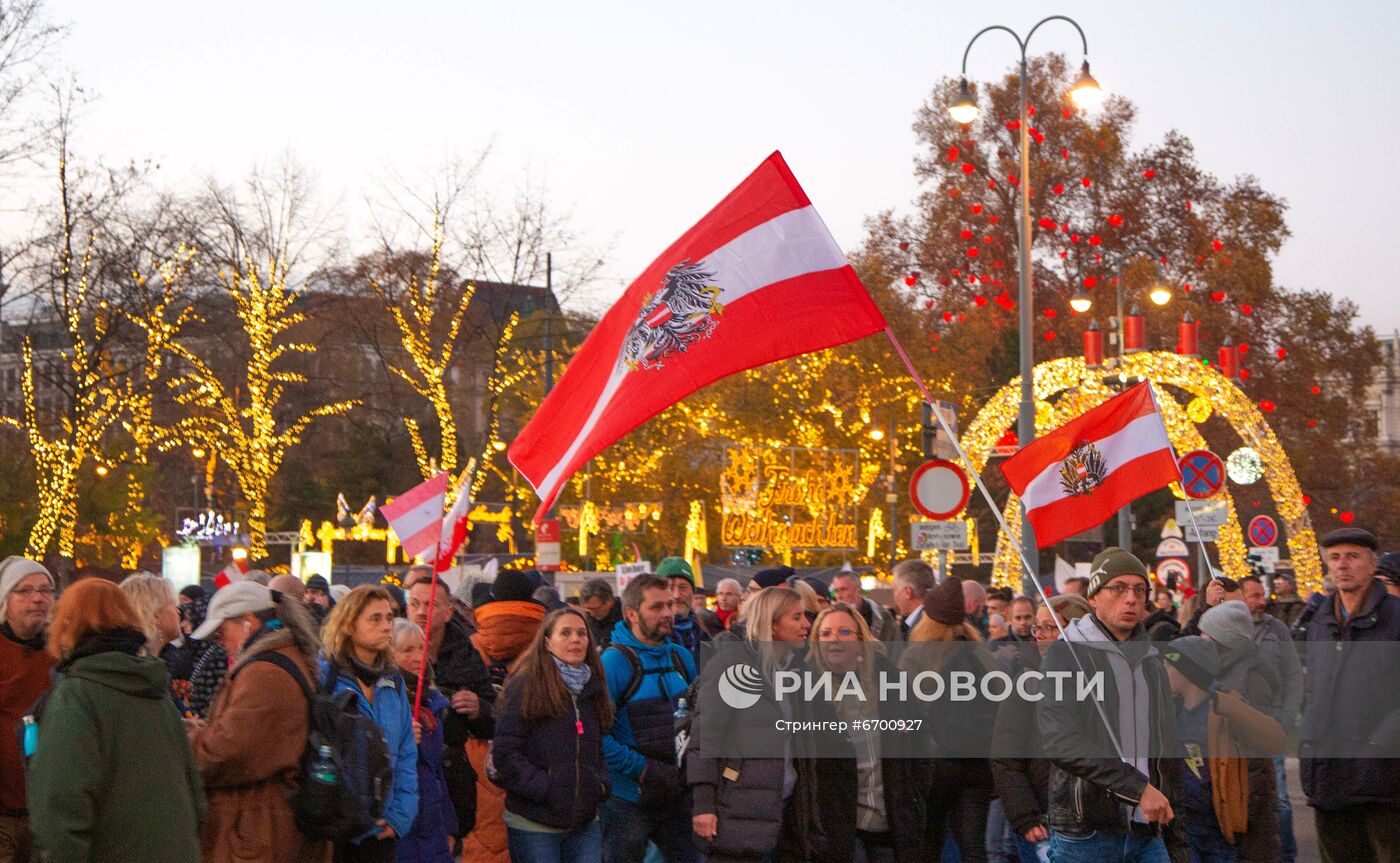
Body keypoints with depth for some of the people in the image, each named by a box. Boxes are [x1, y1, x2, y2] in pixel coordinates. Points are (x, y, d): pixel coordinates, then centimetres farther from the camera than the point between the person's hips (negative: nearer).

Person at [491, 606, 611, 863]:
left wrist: (601, 783, 4)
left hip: (585, 821, 6)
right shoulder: (524, 687, -7)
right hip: (534, 823, -6)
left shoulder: (592, 688, 14)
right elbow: (505, 753, -11)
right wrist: (544, 789, -16)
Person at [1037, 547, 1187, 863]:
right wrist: (1137, 787, -20)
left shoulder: (1151, 662, 17)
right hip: (1085, 836, -5)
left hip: (1147, 836, 5)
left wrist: (1176, 834, 16)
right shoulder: (1066, 653, -3)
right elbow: (1060, 740, -18)